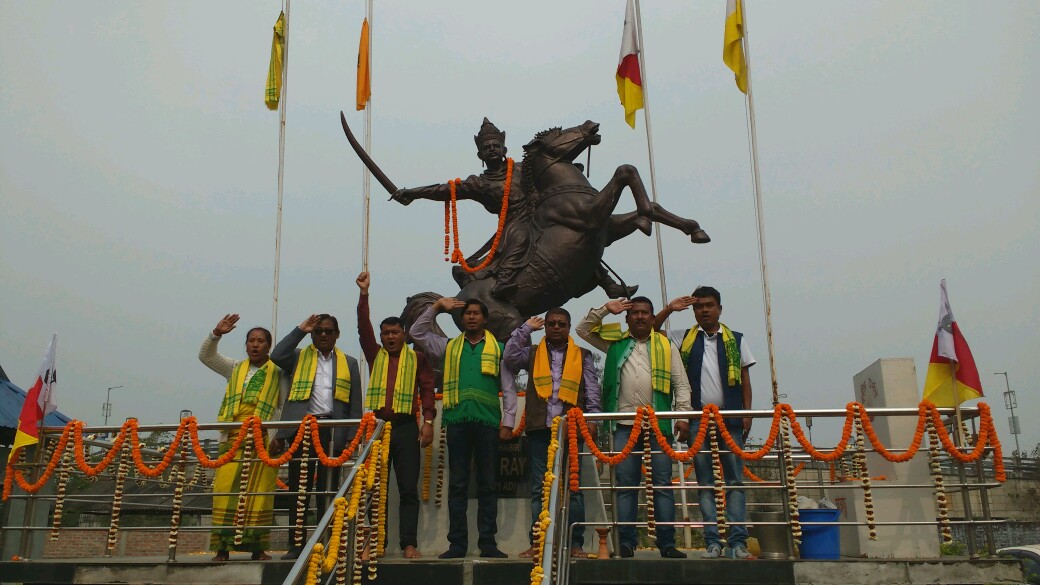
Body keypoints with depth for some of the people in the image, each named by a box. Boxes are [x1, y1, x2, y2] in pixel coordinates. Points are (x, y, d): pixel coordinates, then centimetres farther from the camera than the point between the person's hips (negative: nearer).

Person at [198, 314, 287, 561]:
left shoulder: (278, 373, 9)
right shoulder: (235, 369, 20)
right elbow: (205, 356, 15)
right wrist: (216, 333, -1)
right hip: (232, 441, 3)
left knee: (259, 494, -4)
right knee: (225, 492, -5)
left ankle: (257, 548, 2)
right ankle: (223, 548, 0)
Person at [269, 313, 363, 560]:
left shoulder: (348, 363, 15)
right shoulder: (298, 357, 14)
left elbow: (355, 403, 10)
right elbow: (277, 356, -9)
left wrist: (352, 436, 0)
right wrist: (300, 330, -3)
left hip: (333, 431, 0)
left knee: (328, 489, 3)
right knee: (298, 488, 0)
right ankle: (296, 544, 6)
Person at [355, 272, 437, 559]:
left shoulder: (417, 358, 9)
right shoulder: (375, 355, 13)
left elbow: (427, 388, 4)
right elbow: (363, 328, 3)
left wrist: (428, 420, -7)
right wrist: (364, 294, -5)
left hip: (406, 427, -2)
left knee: (409, 489, -2)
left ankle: (409, 543, 1)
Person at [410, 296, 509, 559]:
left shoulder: (498, 349, 11)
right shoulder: (448, 347, 16)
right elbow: (417, 332, 14)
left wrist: (508, 423, 3)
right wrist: (436, 306, 9)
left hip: (487, 421, -1)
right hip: (457, 420, 1)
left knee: (487, 485, 3)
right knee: (457, 484, 3)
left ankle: (488, 542, 6)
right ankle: (457, 543, 6)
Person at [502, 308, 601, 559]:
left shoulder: (582, 356, 13)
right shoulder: (532, 354, 14)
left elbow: (592, 391, 8)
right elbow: (510, 358, -4)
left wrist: (591, 419, -5)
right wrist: (526, 328, 3)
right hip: (540, 428, 1)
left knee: (573, 487, 1)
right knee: (539, 489, 3)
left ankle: (575, 543, 5)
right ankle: (537, 542, 7)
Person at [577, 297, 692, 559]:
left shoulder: (666, 346, 11)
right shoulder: (615, 343, 15)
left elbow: (681, 384, 7)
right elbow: (583, 329, 17)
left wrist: (683, 415, -4)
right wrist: (605, 310, 8)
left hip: (658, 423, -1)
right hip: (625, 424, 1)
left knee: (663, 483, 1)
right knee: (625, 483, 2)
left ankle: (667, 543, 4)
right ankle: (626, 542, 5)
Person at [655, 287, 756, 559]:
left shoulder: (735, 340, 12)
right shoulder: (683, 339, 12)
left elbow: (745, 380, 11)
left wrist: (747, 413, 1)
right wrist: (669, 309, 0)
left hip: (730, 418, 0)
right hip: (698, 419, 0)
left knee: (735, 480, -2)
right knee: (705, 482, 1)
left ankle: (738, 542, -1)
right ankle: (712, 542, 3)